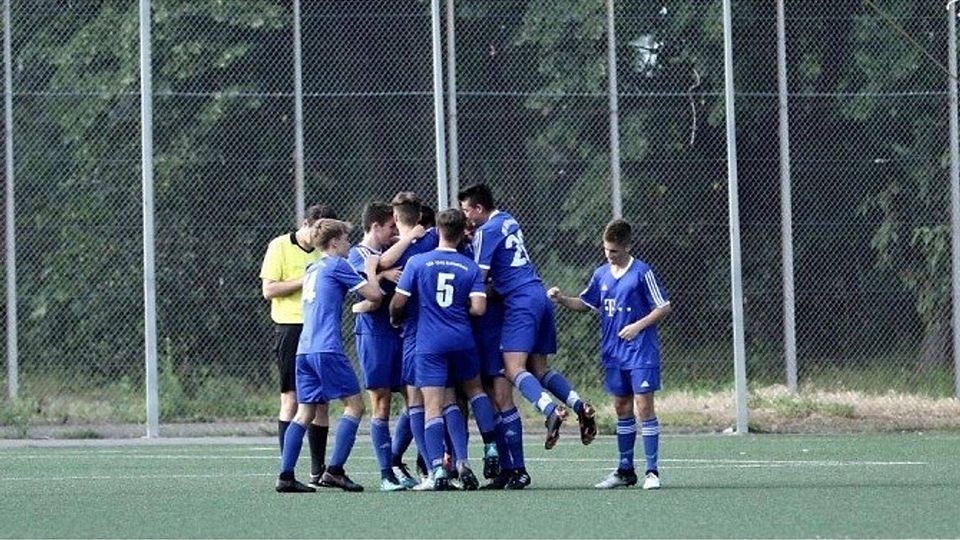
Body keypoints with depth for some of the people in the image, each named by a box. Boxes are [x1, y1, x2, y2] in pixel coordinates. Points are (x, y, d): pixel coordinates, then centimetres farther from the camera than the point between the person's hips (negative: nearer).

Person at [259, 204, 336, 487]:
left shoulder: (323, 251, 13)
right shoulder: (280, 246, -1)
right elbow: (269, 289, -8)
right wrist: (305, 281, -14)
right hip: (291, 328, -5)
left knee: (320, 401, 5)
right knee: (291, 399, -6)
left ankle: (318, 471, 10)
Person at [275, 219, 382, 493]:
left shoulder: (313, 269, 20)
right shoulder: (337, 265, -3)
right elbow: (374, 295, -5)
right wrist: (370, 270, 14)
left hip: (304, 349, 8)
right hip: (327, 349, -8)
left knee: (305, 411, 7)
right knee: (354, 404, -1)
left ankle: (286, 475, -1)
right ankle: (334, 470, -10)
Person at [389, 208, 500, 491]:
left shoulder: (417, 263, -3)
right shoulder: (470, 268, 1)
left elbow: (398, 302, -3)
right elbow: (478, 308, -7)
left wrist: (395, 319, 19)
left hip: (429, 344, -2)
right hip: (462, 340, 2)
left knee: (433, 407, -5)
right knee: (475, 388, 26)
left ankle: (438, 469, -16)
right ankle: (491, 450, 22)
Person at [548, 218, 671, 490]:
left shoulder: (642, 272, -8)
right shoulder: (601, 274, 8)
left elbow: (664, 307, -5)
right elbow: (584, 303, 19)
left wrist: (638, 326, -15)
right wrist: (561, 299, 1)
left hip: (641, 352, -6)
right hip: (613, 354, 6)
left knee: (644, 406, -9)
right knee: (622, 409, 11)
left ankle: (652, 471, -6)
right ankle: (625, 470, 17)